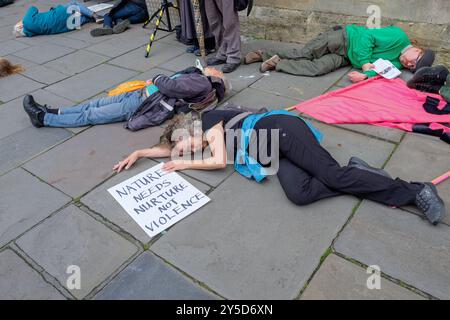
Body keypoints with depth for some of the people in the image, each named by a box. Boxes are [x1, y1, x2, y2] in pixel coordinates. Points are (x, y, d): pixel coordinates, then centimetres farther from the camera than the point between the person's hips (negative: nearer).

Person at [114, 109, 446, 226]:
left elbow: (221, 160, -12)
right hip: (275, 156, 7)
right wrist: (137, 153, 27)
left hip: (282, 130, -7)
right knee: (299, 193, -20)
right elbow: (171, 147, 30)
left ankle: (415, 190, -8)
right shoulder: (204, 141, 21)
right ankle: (353, 172, -8)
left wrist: (184, 164, 1)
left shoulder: (209, 119, -2)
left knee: (331, 174, -18)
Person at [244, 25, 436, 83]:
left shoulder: (396, 63, 1)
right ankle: (263, 54, 7)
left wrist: (365, 75, -36)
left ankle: (277, 63, -4)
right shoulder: (399, 36, -16)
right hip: (344, 37, -4)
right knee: (301, 54, -10)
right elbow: (367, 37, -17)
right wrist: (364, 62, -26)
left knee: (316, 69, -17)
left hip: (345, 58, 4)